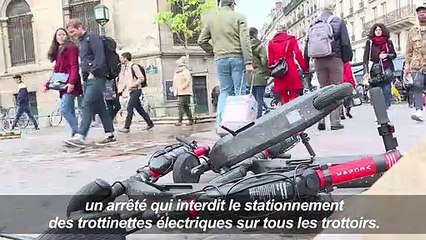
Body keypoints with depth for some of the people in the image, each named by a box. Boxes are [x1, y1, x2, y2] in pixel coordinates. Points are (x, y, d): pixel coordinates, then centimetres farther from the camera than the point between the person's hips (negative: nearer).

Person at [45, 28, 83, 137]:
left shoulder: (71, 48, -1)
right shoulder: (58, 51, 23)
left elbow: (74, 67, -12)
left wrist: (71, 82, -25)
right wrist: (48, 84, 16)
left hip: (70, 85, -8)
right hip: (63, 86, 8)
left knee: (64, 110, -17)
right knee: (70, 111, 6)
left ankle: (78, 132, -14)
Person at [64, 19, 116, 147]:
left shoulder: (92, 37, -4)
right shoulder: (82, 42, 23)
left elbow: (100, 56, -16)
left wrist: (93, 72, -19)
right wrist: (84, 76, 11)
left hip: (96, 77, -9)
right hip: (88, 79, 9)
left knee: (87, 105, -17)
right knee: (99, 106, 8)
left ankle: (81, 136, -23)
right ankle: (110, 134, 13)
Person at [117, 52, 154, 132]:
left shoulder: (133, 66, -10)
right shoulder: (123, 68, 15)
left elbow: (141, 78, -14)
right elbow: (122, 81, 17)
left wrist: (132, 85, -17)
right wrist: (120, 90, 4)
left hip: (136, 90, -8)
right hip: (131, 91, 8)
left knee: (130, 107, -14)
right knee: (139, 108, 10)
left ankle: (127, 127, -14)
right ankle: (150, 123, 18)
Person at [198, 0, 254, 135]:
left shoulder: (210, 19, 10)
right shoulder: (239, 17, 0)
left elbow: (201, 41, 9)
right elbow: (245, 41, -8)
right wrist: (249, 62, -11)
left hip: (220, 59, 3)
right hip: (237, 58, -3)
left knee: (224, 91, 10)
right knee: (239, 91, 2)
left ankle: (220, 124, 0)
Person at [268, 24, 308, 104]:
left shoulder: (271, 43, 14)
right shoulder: (291, 39, 8)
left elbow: (270, 60, 9)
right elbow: (298, 54, -2)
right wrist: (305, 68, -2)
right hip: (291, 69, -2)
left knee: (283, 96, 7)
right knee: (294, 95, -1)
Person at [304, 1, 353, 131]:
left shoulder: (314, 25, 8)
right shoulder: (339, 22, 0)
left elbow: (308, 44, 7)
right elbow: (345, 42, -6)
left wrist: (306, 64, 11)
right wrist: (347, 58, 2)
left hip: (319, 61, 3)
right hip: (335, 59, -3)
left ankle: (321, 120, 7)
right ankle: (335, 121, -2)